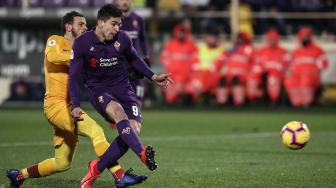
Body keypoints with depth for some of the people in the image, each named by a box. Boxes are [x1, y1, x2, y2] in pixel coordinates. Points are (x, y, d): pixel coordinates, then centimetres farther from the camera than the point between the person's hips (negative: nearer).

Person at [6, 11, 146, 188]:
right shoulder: (56, 40, -1)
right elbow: (52, 56, -24)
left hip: (69, 107, 9)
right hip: (56, 105, -9)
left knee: (62, 163, 12)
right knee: (95, 130, -27)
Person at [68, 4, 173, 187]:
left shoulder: (122, 39, -3)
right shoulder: (82, 43, -11)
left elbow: (134, 59, 19)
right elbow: (74, 76, -6)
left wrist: (153, 77, 13)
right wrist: (76, 106, -14)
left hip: (122, 87, 4)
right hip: (98, 88, -3)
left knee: (134, 128, -17)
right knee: (118, 111, -36)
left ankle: (96, 168, -4)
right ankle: (143, 153, -53)